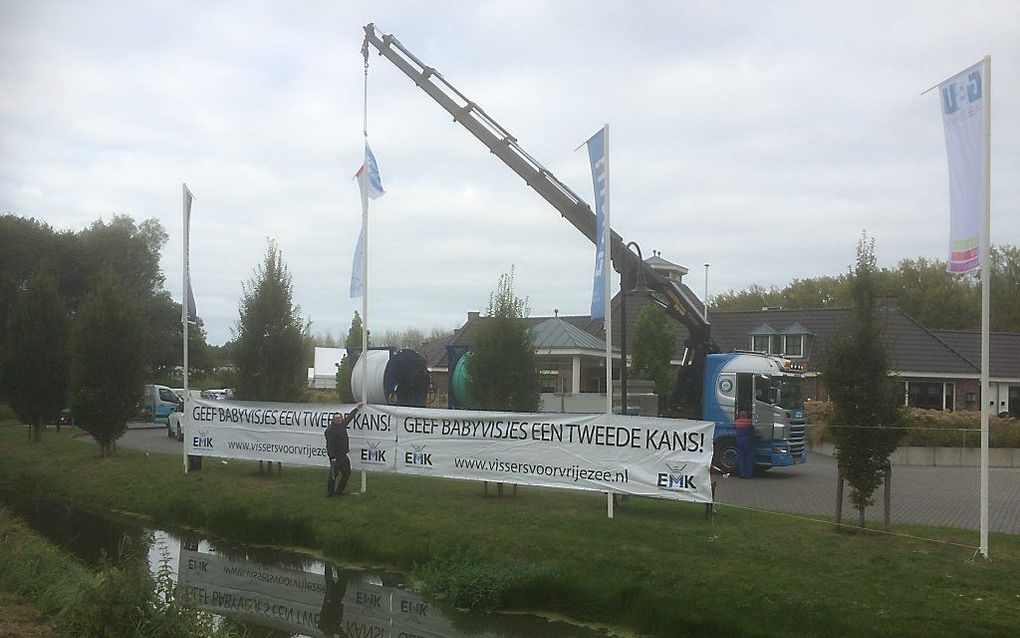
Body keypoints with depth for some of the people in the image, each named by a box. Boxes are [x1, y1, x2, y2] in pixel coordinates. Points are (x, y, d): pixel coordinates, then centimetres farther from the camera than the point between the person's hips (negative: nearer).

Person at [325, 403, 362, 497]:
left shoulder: (342, 425, 10)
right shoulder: (330, 430, -13)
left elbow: (349, 417, 28)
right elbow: (330, 445, -19)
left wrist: (356, 409, 39)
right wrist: (332, 457, -25)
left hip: (343, 455, 9)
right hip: (335, 456, -9)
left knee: (346, 473, 13)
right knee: (333, 475, -4)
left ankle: (339, 491, 23)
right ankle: (330, 492, 6)